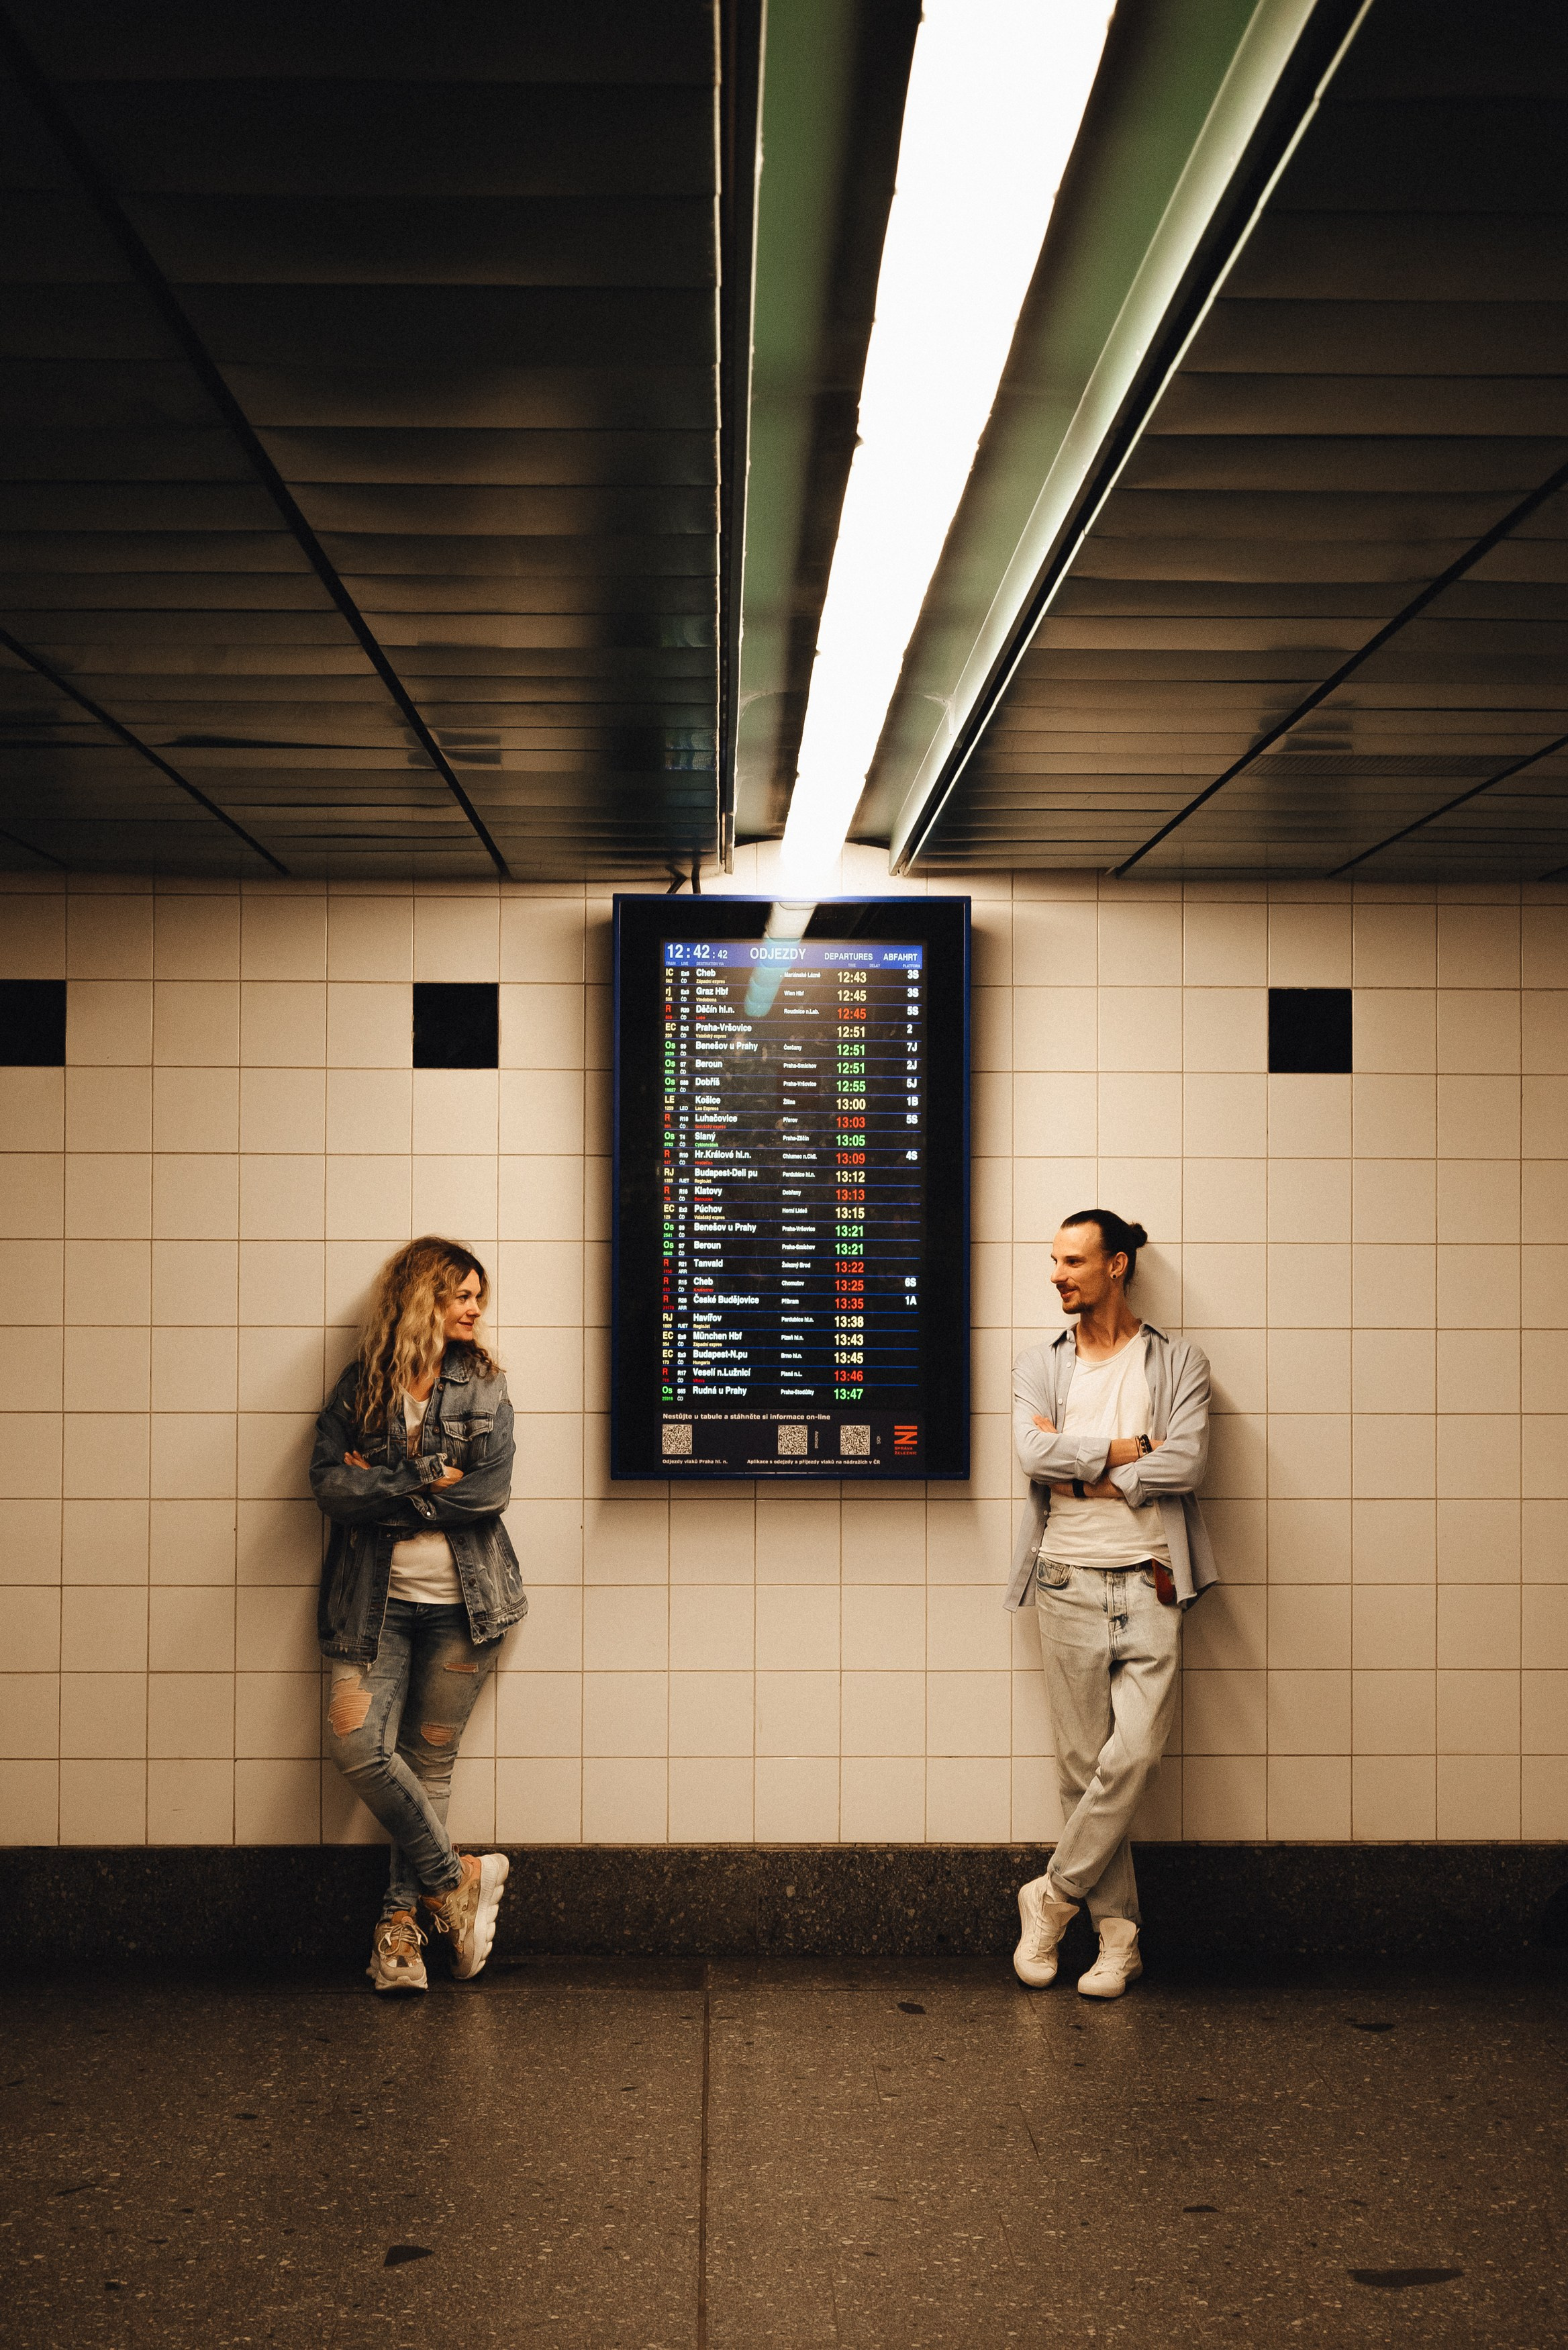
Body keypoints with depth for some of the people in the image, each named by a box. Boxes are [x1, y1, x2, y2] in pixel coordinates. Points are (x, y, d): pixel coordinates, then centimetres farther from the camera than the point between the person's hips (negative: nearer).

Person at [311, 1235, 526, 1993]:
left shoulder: (484, 1386, 6)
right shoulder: (359, 1386, 6)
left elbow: (491, 1493, -7)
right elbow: (330, 1487, -6)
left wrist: (380, 1486, -8)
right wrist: (428, 1481, -12)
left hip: (462, 1602, 0)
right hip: (378, 1601, 0)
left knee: (429, 1760, 0)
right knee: (357, 1741, -14)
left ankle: (399, 1921, 9)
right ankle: (457, 1879, 1)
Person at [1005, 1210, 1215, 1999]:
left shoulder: (1178, 1363, 7)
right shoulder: (1039, 1365, 12)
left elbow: (1186, 1463, -8)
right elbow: (1034, 1453, -7)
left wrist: (1084, 1474, -7)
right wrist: (1132, 1447, -8)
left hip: (1147, 1583, -2)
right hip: (1068, 1584, 2)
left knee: (1133, 1753, -13)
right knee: (1084, 1764, 2)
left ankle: (1053, 1897, 3)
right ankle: (1118, 1933, 10)